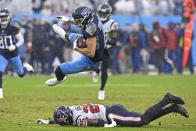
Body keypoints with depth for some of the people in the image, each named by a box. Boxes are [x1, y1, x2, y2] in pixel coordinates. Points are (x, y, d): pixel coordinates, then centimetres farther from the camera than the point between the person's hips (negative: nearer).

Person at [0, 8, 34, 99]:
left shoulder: (13, 29, -10)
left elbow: (21, 40, -5)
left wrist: (15, 46, -21)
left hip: (13, 55, -1)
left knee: (21, 74, 11)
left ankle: (25, 67, 45)